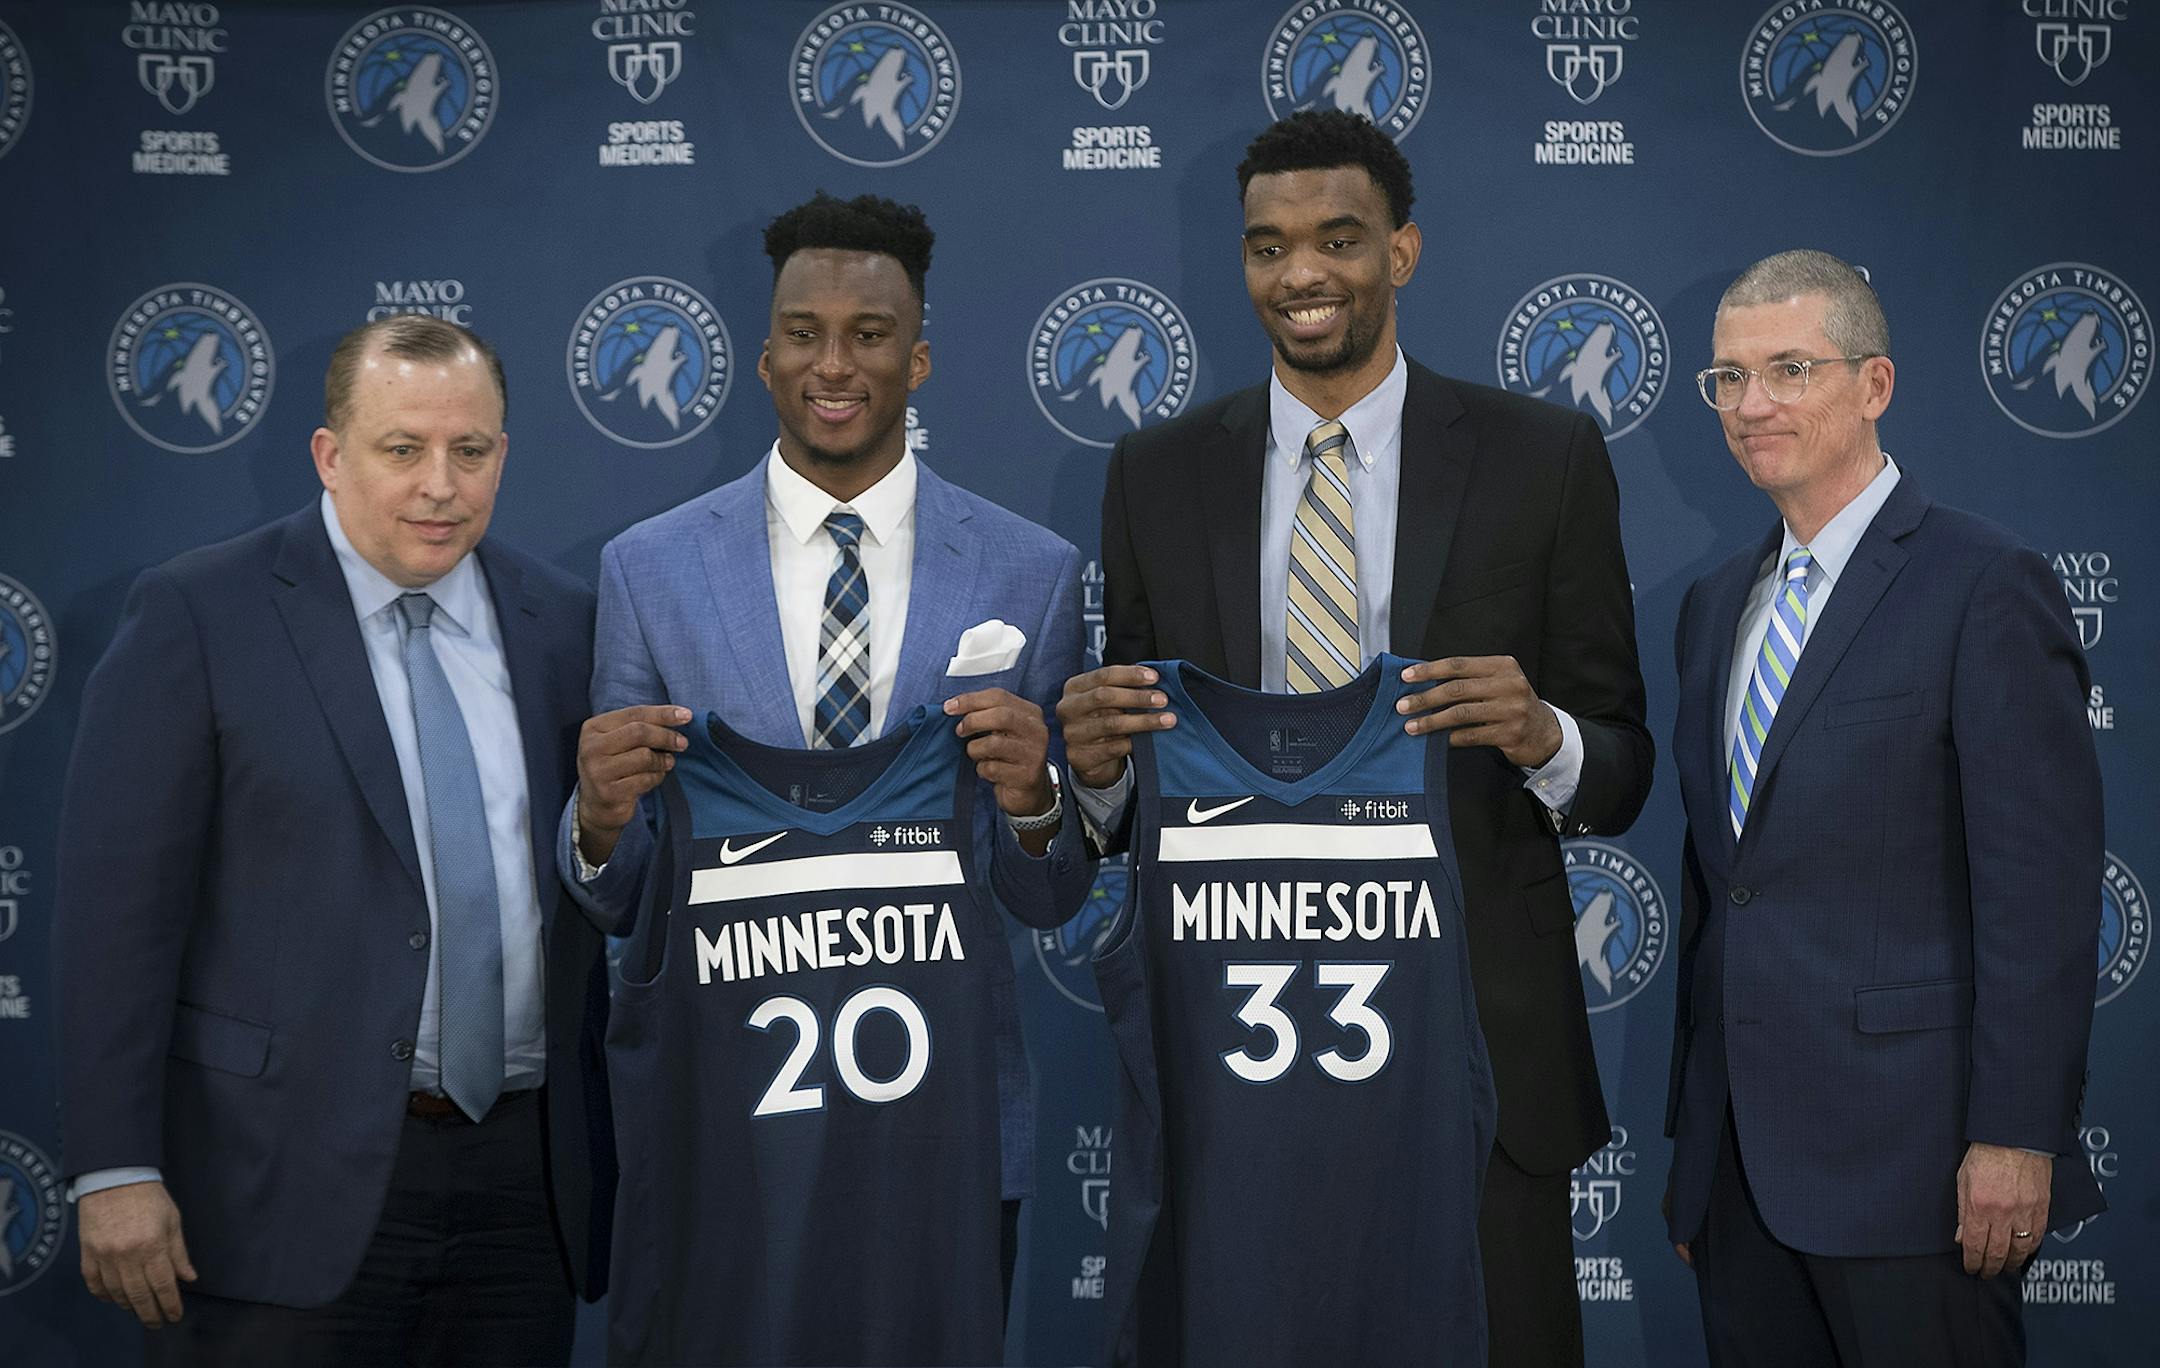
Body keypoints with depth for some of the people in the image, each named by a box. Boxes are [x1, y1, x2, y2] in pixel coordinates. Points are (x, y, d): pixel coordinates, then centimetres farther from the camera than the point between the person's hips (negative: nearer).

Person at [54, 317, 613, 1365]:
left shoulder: (563, 626, 8)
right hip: (289, 1182, -4)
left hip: (526, 1184, 4)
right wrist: (114, 1170, -12)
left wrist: (612, 1152, 10)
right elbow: (117, 903, -8)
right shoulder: (199, 615, -4)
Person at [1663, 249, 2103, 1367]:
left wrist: (2015, 1139, -17)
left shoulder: (1984, 585, -8)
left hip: (1902, 1149, -7)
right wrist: (1695, 1133, 17)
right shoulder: (1716, 604, 15)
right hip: (1740, 1157, 7)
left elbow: (2040, 889, -13)